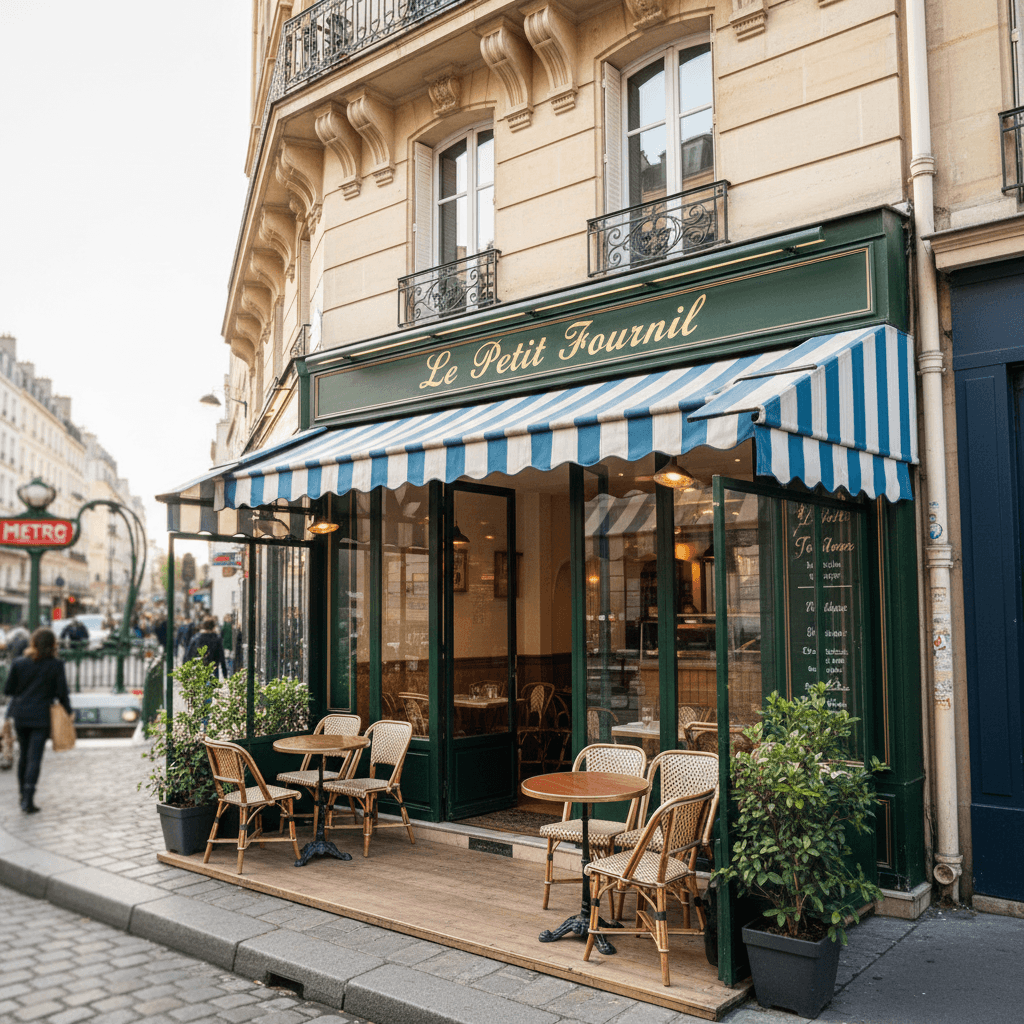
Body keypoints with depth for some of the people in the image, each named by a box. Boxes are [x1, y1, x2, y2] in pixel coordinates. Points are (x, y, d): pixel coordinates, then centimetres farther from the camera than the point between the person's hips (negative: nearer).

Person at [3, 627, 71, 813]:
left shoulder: (19, 664, -2)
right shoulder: (56, 665, -9)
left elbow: (8, 690, 3)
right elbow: (61, 692, -7)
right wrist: (68, 712, 6)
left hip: (20, 715, 3)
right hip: (41, 717, -3)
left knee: (24, 754, 19)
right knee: (35, 757, -3)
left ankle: (23, 793, 29)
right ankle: (28, 798, -10)